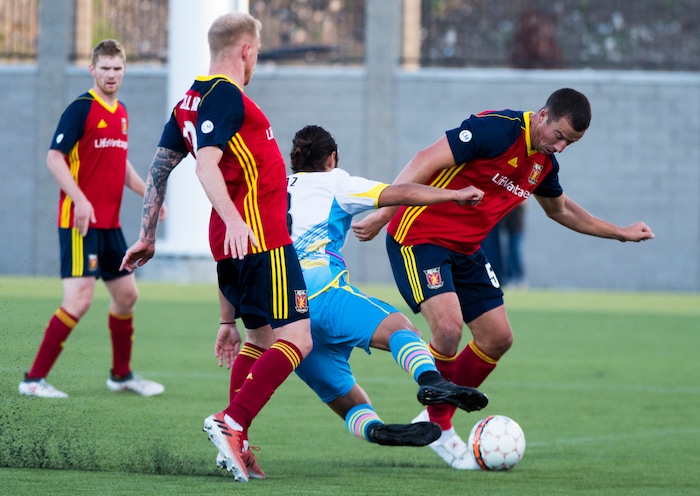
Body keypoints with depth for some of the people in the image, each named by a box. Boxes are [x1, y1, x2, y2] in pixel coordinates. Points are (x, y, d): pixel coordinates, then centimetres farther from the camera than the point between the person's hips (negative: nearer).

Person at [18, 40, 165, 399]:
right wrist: (80, 200, -28)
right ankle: (34, 379, -12)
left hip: (110, 223, 8)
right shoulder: (81, 109, -11)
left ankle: (121, 375, 30)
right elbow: (54, 158, -17)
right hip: (80, 220, -8)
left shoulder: (121, 113, 14)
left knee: (126, 295, 14)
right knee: (79, 299, -15)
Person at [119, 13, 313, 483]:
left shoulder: (189, 101, 15)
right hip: (262, 238, -10)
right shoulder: (227, 96, -13)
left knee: (259, 339, 17)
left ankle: (238, 447, 11)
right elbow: (206, 163, -26)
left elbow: (160, 167, 19)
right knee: (297, 340, -12)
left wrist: (148, 236, 25)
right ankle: (231, 423, -24)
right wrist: (233, 218, -38)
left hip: (234, 244, 10)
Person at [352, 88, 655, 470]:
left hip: (465, 250, 9)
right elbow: (426, 161, -25)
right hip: (419, 236, -9)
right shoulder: (498, 129, -22)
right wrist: (383, 213, -29)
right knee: (448, 326, -24)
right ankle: (439, 427, -4)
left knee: (498, 338, 7)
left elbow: (560, 209, 26)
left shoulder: (544, 163, 5)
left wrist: (619, 233, 26)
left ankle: (437, 419, 23)